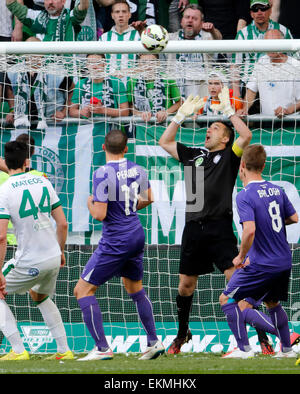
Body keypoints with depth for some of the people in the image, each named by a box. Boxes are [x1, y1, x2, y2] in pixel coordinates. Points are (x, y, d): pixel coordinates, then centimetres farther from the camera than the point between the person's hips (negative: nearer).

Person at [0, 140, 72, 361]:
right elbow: (63, 224, 6)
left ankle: (18, 350, 1)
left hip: (29, 264, -6)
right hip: (53, 258, 6)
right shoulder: (43, 182, 4)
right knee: (40, 297, 32)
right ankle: (64, 350, 27)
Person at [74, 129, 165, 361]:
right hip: (137, 235, 8)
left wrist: (90, 203, -1)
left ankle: (103, 348, -6)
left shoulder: (102, 174, -19)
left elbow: (99, 214, -22)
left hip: (115, 242, -8)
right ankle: (154, 342, 27)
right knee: (135, 289, 26)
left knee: (83, 290, -1)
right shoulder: (136, 169, 2)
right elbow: (148, 198, 17)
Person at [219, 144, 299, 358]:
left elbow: (250, 230, -28)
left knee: (227, 299, 3)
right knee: (273, 302, 26)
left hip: (261, 264, -7)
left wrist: (241, 256, -13)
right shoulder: (276, 190, 5)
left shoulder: (245, 196, -17)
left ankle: (244, 349, -3)